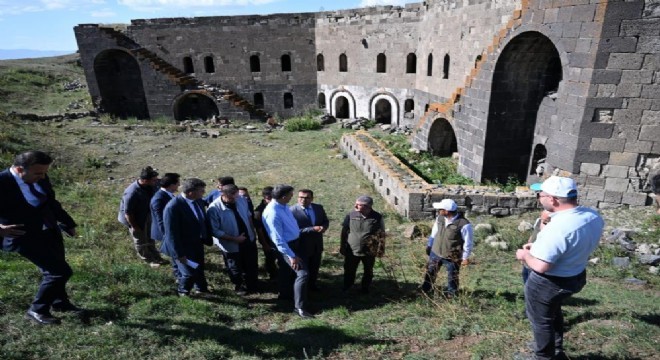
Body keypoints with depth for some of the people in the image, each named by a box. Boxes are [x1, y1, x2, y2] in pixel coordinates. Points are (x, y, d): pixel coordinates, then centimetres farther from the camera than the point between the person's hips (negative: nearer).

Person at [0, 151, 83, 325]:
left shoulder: (40, 178, -3)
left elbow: (52, 202, 13)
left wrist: (67, 223, 20)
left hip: (50, 231, 7)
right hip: (25, 237, -7)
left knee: (55, 270, 19)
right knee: (61, 271, -5)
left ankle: (60, 302, 42)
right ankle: (37, 310, 17)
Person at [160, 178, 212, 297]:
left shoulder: (198, 201, -7)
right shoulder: (173, 207, -29)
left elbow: (204, 220, 8)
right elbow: (171, 233, -25)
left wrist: (208, 239, 11)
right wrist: (179, 254, -21)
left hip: (197, 243, 7)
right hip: (183, 247, -7)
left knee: (199, 269, 23)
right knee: (189, 272, 5)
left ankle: (201, 289, 48)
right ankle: (183, 292, 36)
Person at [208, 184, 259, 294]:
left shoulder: (241, 201, -13)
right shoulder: (214, 209, -28)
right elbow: (214, 231, -25)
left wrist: (252, 232, 2)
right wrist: (234, 239, -25)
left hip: (249, 240, 5)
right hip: (232, 246, -4)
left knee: (252, 265, 24)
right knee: (235, 269, 20)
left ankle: (252, 285, 50)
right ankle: (239, 286, 49)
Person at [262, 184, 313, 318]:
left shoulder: (283, 206, -2)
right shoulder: (272, 213, -30)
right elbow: (278, 239, -27)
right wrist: (291, 255, -25)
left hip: (294, 242, 9)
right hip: (286, 246, -9)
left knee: (286, 271, 25)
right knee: (303, 273, -10)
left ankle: (284, 294, 46)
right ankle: (300, 307, 1)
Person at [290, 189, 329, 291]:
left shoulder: (319, 208, -3)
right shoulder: (292, 211, -21)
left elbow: (326, 221, 8)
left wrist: (323, 227, -16)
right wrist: (312, 229, -28)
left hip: (317, 244, 5)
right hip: (302, 245, -5)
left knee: (315, 267, 22)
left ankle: (313, 284, 45)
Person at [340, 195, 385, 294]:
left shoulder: (377, 217, -11)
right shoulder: (351, 215, -9)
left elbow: (382, 234, 0)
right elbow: (344, 231, 0)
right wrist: (342, 246, 1)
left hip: (369, 252, 0)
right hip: (352, 250, 1)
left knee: (368, 272, 16)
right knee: (349, 271, 11)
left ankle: (365, 290, 36)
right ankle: (346, 290, 30)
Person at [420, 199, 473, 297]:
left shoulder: (464, 224, -25)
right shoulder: (440, 218, -7)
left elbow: (468, 243, -14)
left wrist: (465, 258, -7)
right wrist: (429, 245, 16)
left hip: (452, 257, -5)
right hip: (435, 252, 5)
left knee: (452, 278, 16)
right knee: (430, 273, 19)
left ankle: (450, 295, 40)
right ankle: (425, 291, 40)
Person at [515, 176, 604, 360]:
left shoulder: (558, 228, -36)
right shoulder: (593, 216, -8)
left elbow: (540, 266, -32)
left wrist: (525, 255, -11)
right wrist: (539, 247, 6)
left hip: (548, 283, -9)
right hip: (576, 277, 9)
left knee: (541, 321, 17)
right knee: (554, 312, 32)